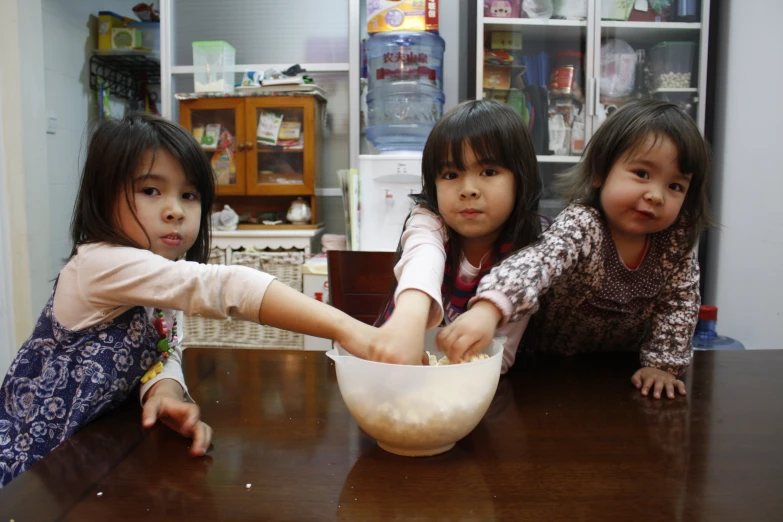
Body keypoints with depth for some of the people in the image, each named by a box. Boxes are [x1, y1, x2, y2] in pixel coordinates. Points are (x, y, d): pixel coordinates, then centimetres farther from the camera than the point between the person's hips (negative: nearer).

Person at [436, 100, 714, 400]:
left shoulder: (677, 238, -13)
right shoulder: (581, 225, -31)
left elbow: (680, 301, -1)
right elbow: (537, 262, -50)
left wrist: (662, 364, -9)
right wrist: (489, 309, -68)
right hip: (549, 366, -4)